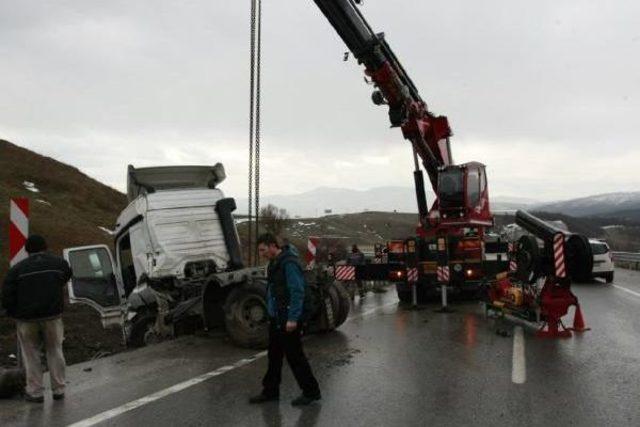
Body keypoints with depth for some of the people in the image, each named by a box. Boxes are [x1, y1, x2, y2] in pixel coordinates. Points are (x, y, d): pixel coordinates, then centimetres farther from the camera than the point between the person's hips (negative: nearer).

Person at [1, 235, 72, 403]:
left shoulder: (17, 268, -3)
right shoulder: (59, 263, 4)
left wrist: (15, 314, 10)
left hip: (27, 319, -1)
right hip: (53, 316, 1)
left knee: (31, 355, 11)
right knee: (55, 351, 12)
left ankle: (35, 392, 15)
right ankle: (59, 390, 17)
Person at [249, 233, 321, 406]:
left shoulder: (289, 263, -18)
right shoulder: (274, 263, 13)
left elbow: (297, 292, -23)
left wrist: (293, 319, -24)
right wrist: (272, 315, 18)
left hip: (288, 321, -10)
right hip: (276, 319, 10)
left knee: (295, 356, 0)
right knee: (274, 356, 15)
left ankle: (311, 392, 13)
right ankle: (270, 391, 27)